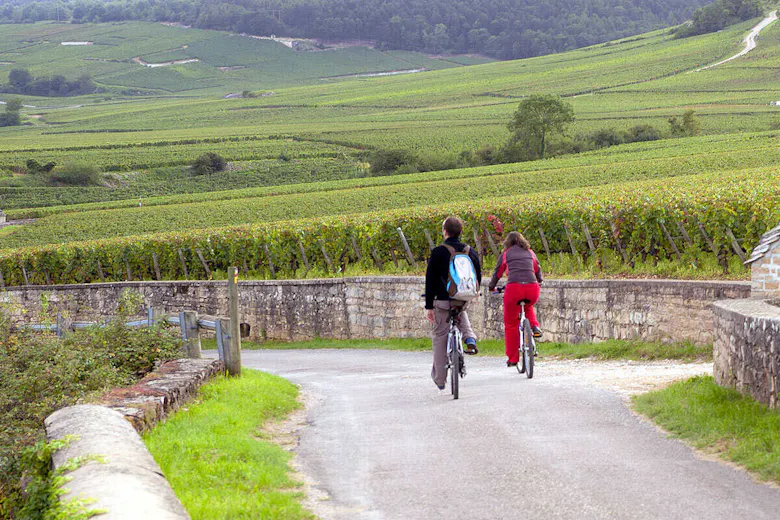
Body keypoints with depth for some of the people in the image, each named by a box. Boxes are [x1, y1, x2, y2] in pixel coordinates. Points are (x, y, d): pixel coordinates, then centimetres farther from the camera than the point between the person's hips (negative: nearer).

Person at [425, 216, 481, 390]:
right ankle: (469, 338, 4)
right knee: (462, 315, 35)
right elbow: (478, 277, 11)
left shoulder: (438, 252, -9)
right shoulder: (470, 252, 4)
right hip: (463, 300, 3)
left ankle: (439, 379, 11)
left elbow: (430, 281, -9)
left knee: (440, 337, 7)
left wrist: (428, 306, -5)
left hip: (443, 300, -3)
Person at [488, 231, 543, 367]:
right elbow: (538, 269, 35)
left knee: (511, 325, 11)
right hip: (532, 289, 3)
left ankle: (512, 359, 11)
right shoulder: (530, 252, 22)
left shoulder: (506, 254, 16)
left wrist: (491, 287, 40)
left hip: (514, 288, -3)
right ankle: (534, 326, 12)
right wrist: (540, 281, 55)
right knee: (528, 307, 38)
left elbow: (498, 273, 22)